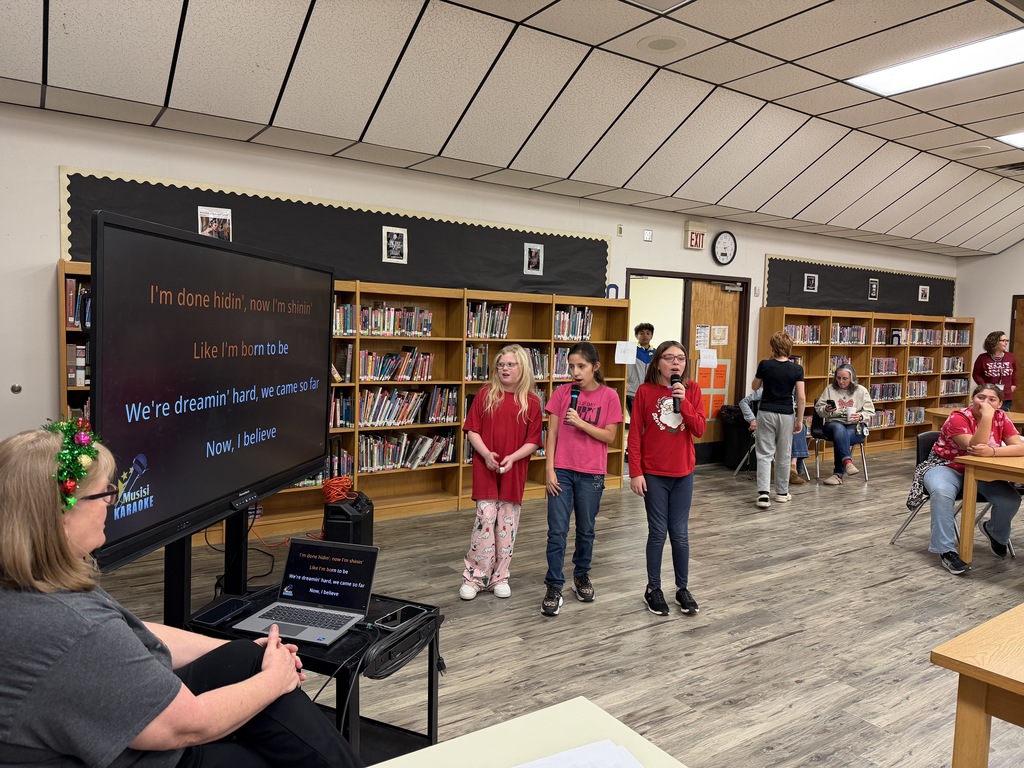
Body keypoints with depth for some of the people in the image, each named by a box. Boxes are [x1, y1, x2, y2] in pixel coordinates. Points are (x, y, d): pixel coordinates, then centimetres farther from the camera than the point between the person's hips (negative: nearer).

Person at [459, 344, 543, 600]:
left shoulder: (531, 402, 0)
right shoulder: (485, 395, 1)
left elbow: (533, 441, -2)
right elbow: (472, 430, 0)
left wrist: (512, 457, -16)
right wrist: (486, 454, -15)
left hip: (514, 471, 1)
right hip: (486, 469, -1)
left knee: (508, 524, 7)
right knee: (485, 520, -4)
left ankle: (500, 576, 21)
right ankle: (474, 576, 9)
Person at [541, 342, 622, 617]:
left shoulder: (609, 396, -4)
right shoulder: (562, 393, -1)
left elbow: (609, 436, -5)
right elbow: (552, 433, 0)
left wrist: (580, 422, -17)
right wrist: (549, 469, -5)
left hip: (591, 474, 0)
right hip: (561, 471, 0)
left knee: (585, 529, 14)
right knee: (557, 531, -1)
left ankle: (582, 574, 35)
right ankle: (554, 586, 8)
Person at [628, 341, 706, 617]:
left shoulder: (692, 390, 0)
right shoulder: (645, 391, -7)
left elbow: (699, 430, -7)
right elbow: (635, 434, -7)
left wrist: (683, 401, -19)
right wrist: (635, 472, -10)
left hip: (683, 473, 2)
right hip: (653, 474, -2)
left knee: (680, 533, 9)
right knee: (658, 532, 5)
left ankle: (683, 588, 25)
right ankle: (653, 589, 21)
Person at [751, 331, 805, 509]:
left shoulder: (765, 365, -8)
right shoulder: (796, 369, -6)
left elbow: (754, 387, 9)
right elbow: (801, 398, -7)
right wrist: (799, 420, 3)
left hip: (766, 413, -1)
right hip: (786, 414, 1)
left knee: (764, 454, 2)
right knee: (783, 455, 13)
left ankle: (763, 493, -11)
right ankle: (782, 493, 24)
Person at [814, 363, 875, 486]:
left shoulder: (861, 391, 9)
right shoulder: (830, 389, 8)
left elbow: (870, 411, 8)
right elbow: (818, 409, 9)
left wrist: (860, 416, -14)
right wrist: (826, 410, -14)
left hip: (856, 426, 0)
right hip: (833, 422, 0)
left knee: (840, 438, -35)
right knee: (839, 429, -39)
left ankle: (838, 474, -30)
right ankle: (847, 461, -54)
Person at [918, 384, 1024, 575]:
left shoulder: (1001, 418, -2)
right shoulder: (958, 418, -18)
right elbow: (974, 447, -30)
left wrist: (992, 451, -31)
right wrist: (986, 417, -35)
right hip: (947, 467, -5)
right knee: (942, 493, -37)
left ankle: (996, 534, 14)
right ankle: (946, 550, -30)